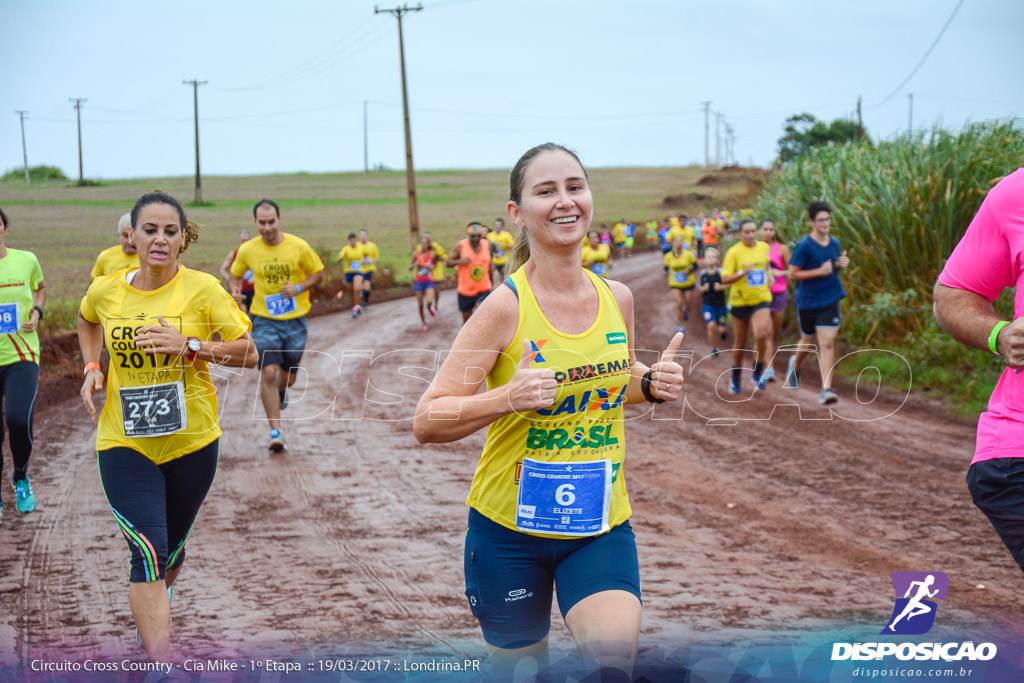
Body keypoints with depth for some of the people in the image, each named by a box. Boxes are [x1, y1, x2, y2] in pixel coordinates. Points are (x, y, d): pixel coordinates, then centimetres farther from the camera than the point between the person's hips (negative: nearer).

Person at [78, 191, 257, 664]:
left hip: (192, 441, 1)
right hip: (124, 443, 0)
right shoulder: (105, 291, -3)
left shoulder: (202, 289, -10)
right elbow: (86, 320, 22)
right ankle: (161, 665, -15)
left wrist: (190, 346, -21)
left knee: (172, 547, 19)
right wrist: (91, 367, 6)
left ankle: (159, 600, 53)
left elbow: (248, 354, -8)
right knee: (147, 552, -14)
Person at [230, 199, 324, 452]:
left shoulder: (299, 246, -8)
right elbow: (235, 274, 13)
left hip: (295, 320, 1)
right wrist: (235, 290, -9)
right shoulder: (247, 250, -5)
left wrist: (299, 288, -14)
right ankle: (276, 431, -8)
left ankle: (280, 391, 51)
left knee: (288, 378, 11)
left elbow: (318, 273, 3)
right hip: (264, 320, -1)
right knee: (269, 373, -15)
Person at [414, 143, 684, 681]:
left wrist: (652, 383, 0)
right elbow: (426, 422, -15)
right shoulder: (505, 307, -14)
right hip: (510, 525, -3)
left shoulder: (616, 298, 0)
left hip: (602, 524, 3)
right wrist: (508, 398, -31)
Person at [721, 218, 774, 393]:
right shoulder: (734, 252, -9)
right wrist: (742, 273, -26)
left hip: (761, 299, 2)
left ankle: (758, 374, -2)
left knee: (761, 335, -21)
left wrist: (769, 275, 6)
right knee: (740, 342, 9)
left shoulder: (764, 247, 4)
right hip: (740, 300, -2)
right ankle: (736, 379, 28)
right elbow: (725, 279, -12)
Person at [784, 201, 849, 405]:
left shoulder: (835, 243, 4)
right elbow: (792, 274, -13)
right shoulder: (804, 246, -12)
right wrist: (819, 272, -21)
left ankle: (826, 390, -11)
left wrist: (842, 264, -3)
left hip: (830, 301, 2)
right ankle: (796, 365, 50)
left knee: (827, 343, -9)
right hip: (807, 302, -2)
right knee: (808, 342, 15)